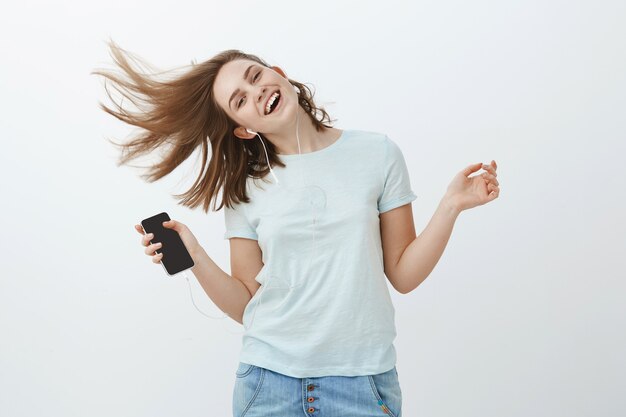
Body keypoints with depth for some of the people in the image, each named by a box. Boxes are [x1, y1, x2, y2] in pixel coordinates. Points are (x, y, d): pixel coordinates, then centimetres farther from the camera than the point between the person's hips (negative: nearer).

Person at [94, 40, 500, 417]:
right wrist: (194, 257, -13)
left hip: (362, 382, -1)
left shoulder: (378, 153, -2)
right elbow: (247, 305, 1)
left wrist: (451, 205, -12)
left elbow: (403, 275, -1)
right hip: (269, 381, 1)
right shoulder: (245, 187, 1)